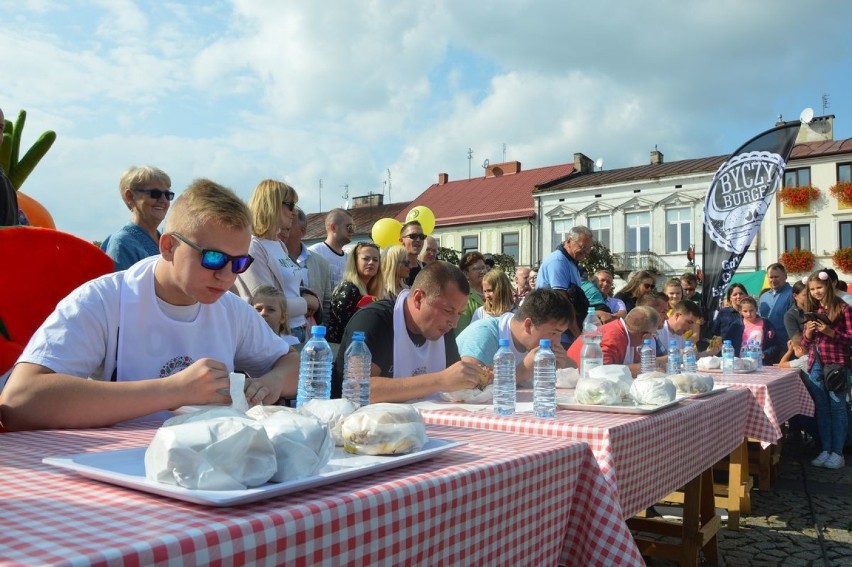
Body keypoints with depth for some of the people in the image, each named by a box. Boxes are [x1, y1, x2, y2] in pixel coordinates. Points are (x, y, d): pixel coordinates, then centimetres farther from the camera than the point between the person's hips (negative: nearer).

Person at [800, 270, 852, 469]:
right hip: (815, 366, 6)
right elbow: (805, 343, 15)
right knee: (821, 408, 9)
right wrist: (808, 332, -5)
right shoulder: (812, 311, 13)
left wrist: (830, 332, -19)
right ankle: (825, 450, 16)